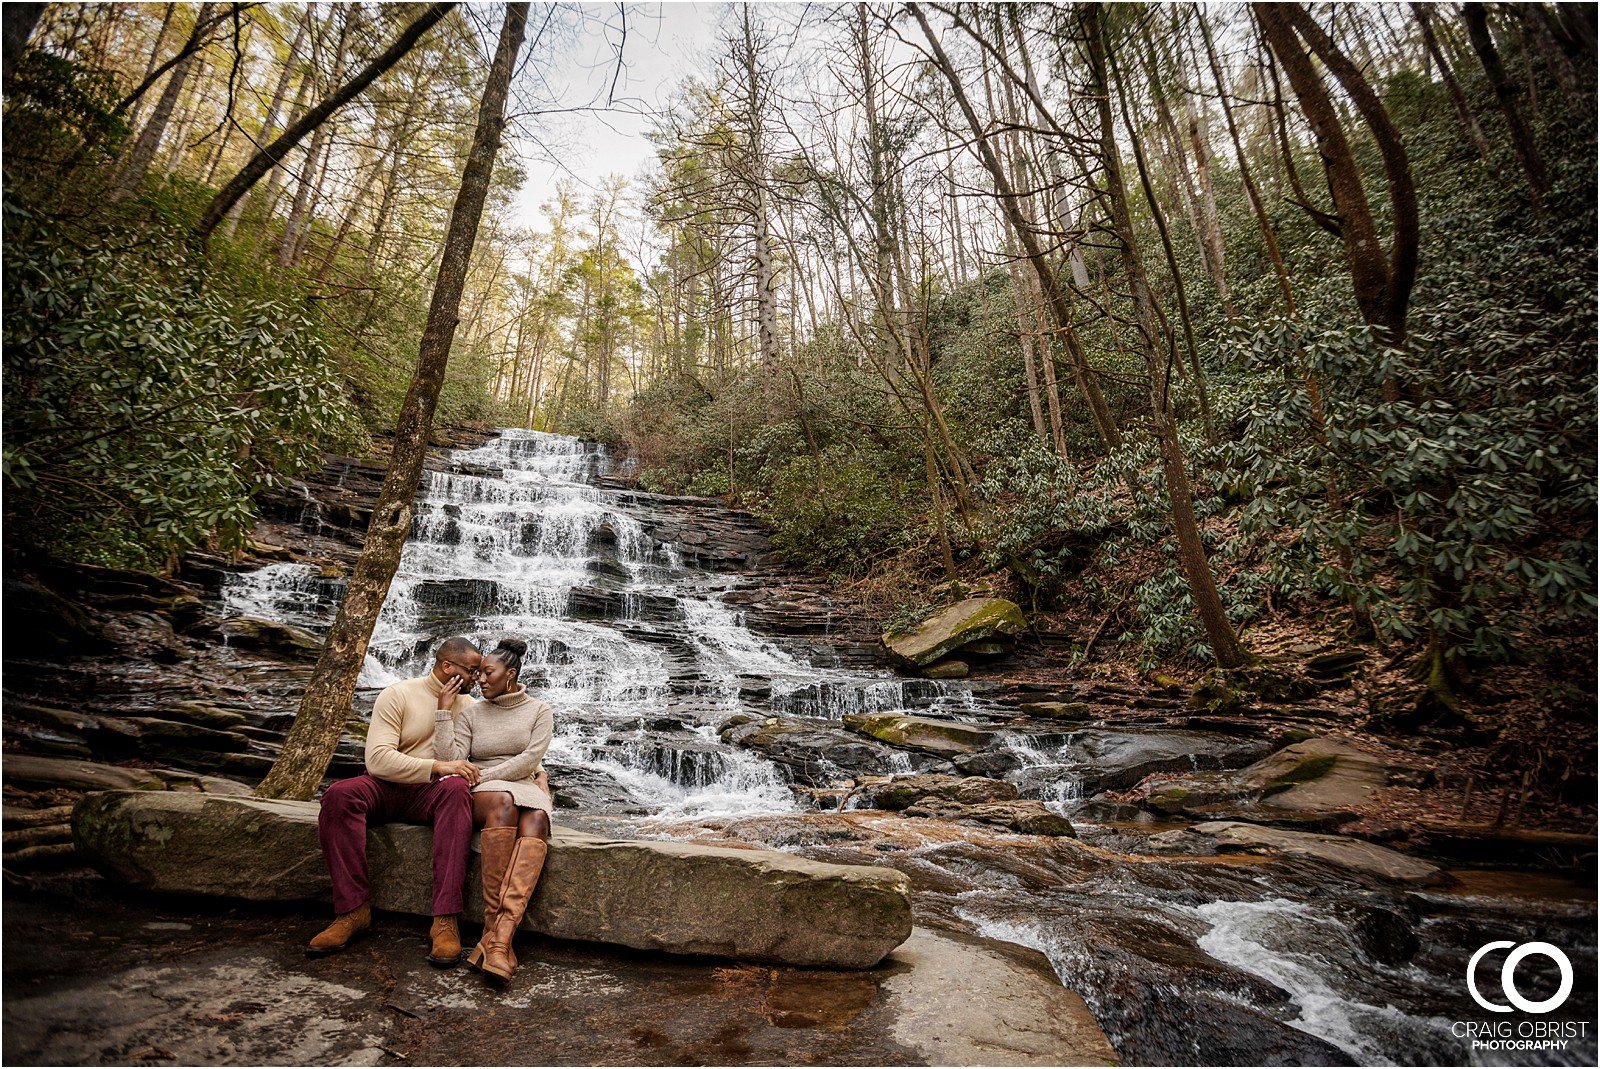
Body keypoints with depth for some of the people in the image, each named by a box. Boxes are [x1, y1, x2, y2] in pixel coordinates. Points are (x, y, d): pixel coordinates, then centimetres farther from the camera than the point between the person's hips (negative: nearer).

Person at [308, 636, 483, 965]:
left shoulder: (469, 707, 11)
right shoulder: (398, 695, -1)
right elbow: (378, 759, -15)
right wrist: (437, 767, -24)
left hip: (431, 794, 1)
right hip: (385, 788, 0)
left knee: (457, 789, -35)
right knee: (339, 794, -32)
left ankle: (445, 920, -40)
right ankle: (354, 909, -24)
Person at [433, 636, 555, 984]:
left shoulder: (540, 711, 8)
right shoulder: (471, 714, 13)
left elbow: (529, 761, -4)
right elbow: (451, 761, -2)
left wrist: (481, 777, -10)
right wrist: (443, 710, -3)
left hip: (526, 791, 0)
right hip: (482, 798, 0)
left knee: (535, 821, -38)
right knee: (503, 803, -39)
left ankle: (498, 937, -48)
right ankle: (495, 923, -39)